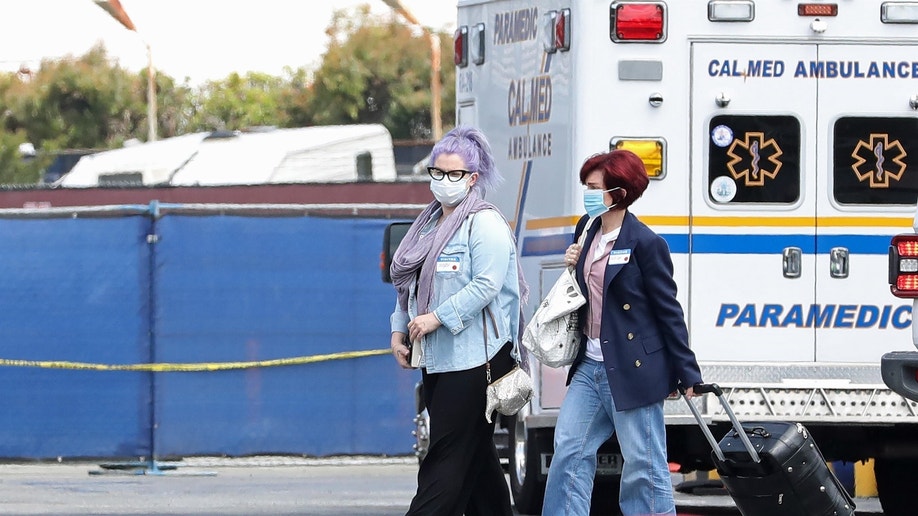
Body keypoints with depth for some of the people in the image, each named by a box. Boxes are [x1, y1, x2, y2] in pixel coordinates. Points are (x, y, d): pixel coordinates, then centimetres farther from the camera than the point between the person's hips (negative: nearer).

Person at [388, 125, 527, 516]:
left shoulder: (485, 225, -9)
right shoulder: (428, 225, 18)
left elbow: (486, 285, -19)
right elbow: (410, 287, 22)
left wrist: (437, 318, -20)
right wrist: (400, 329, 9)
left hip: (473, 357, -9)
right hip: (435, 358, 9)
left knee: (447, 456, -10)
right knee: (477, 455, 12)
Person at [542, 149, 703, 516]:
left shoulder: (645, 243, -14)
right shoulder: (587, 229, 8)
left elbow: (668, 310, -11)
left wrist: (687, 373, -10)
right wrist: (573, 265, 0)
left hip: (632, 371, -8)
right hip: (590, 365, 8)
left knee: (643, 464, -2)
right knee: (569, 450, 8)